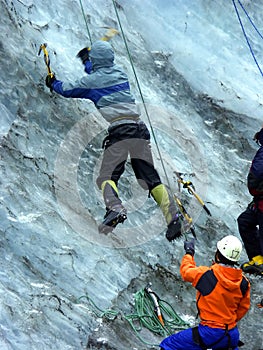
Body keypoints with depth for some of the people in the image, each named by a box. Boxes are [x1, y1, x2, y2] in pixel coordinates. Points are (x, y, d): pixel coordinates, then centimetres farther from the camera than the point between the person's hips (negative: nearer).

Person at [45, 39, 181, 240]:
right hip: (140, 129, 5)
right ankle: (173, 217, -5)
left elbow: (69, 90, 23)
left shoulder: (91, 81, 5)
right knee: (150, 177, 6)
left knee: (107, 177, -3)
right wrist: (86, 60, 62)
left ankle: (115, 208, -32)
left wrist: (53, 83, 45)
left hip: (118, 130, -5)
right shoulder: (120, 73, 19)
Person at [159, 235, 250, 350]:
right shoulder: (244, 283, -4)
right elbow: (243, 308, 10)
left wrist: (189, 252, 19)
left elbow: (186, 271, 1)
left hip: (209, 333, -5)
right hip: (232, 335, 5)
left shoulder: (206, 275, -18)